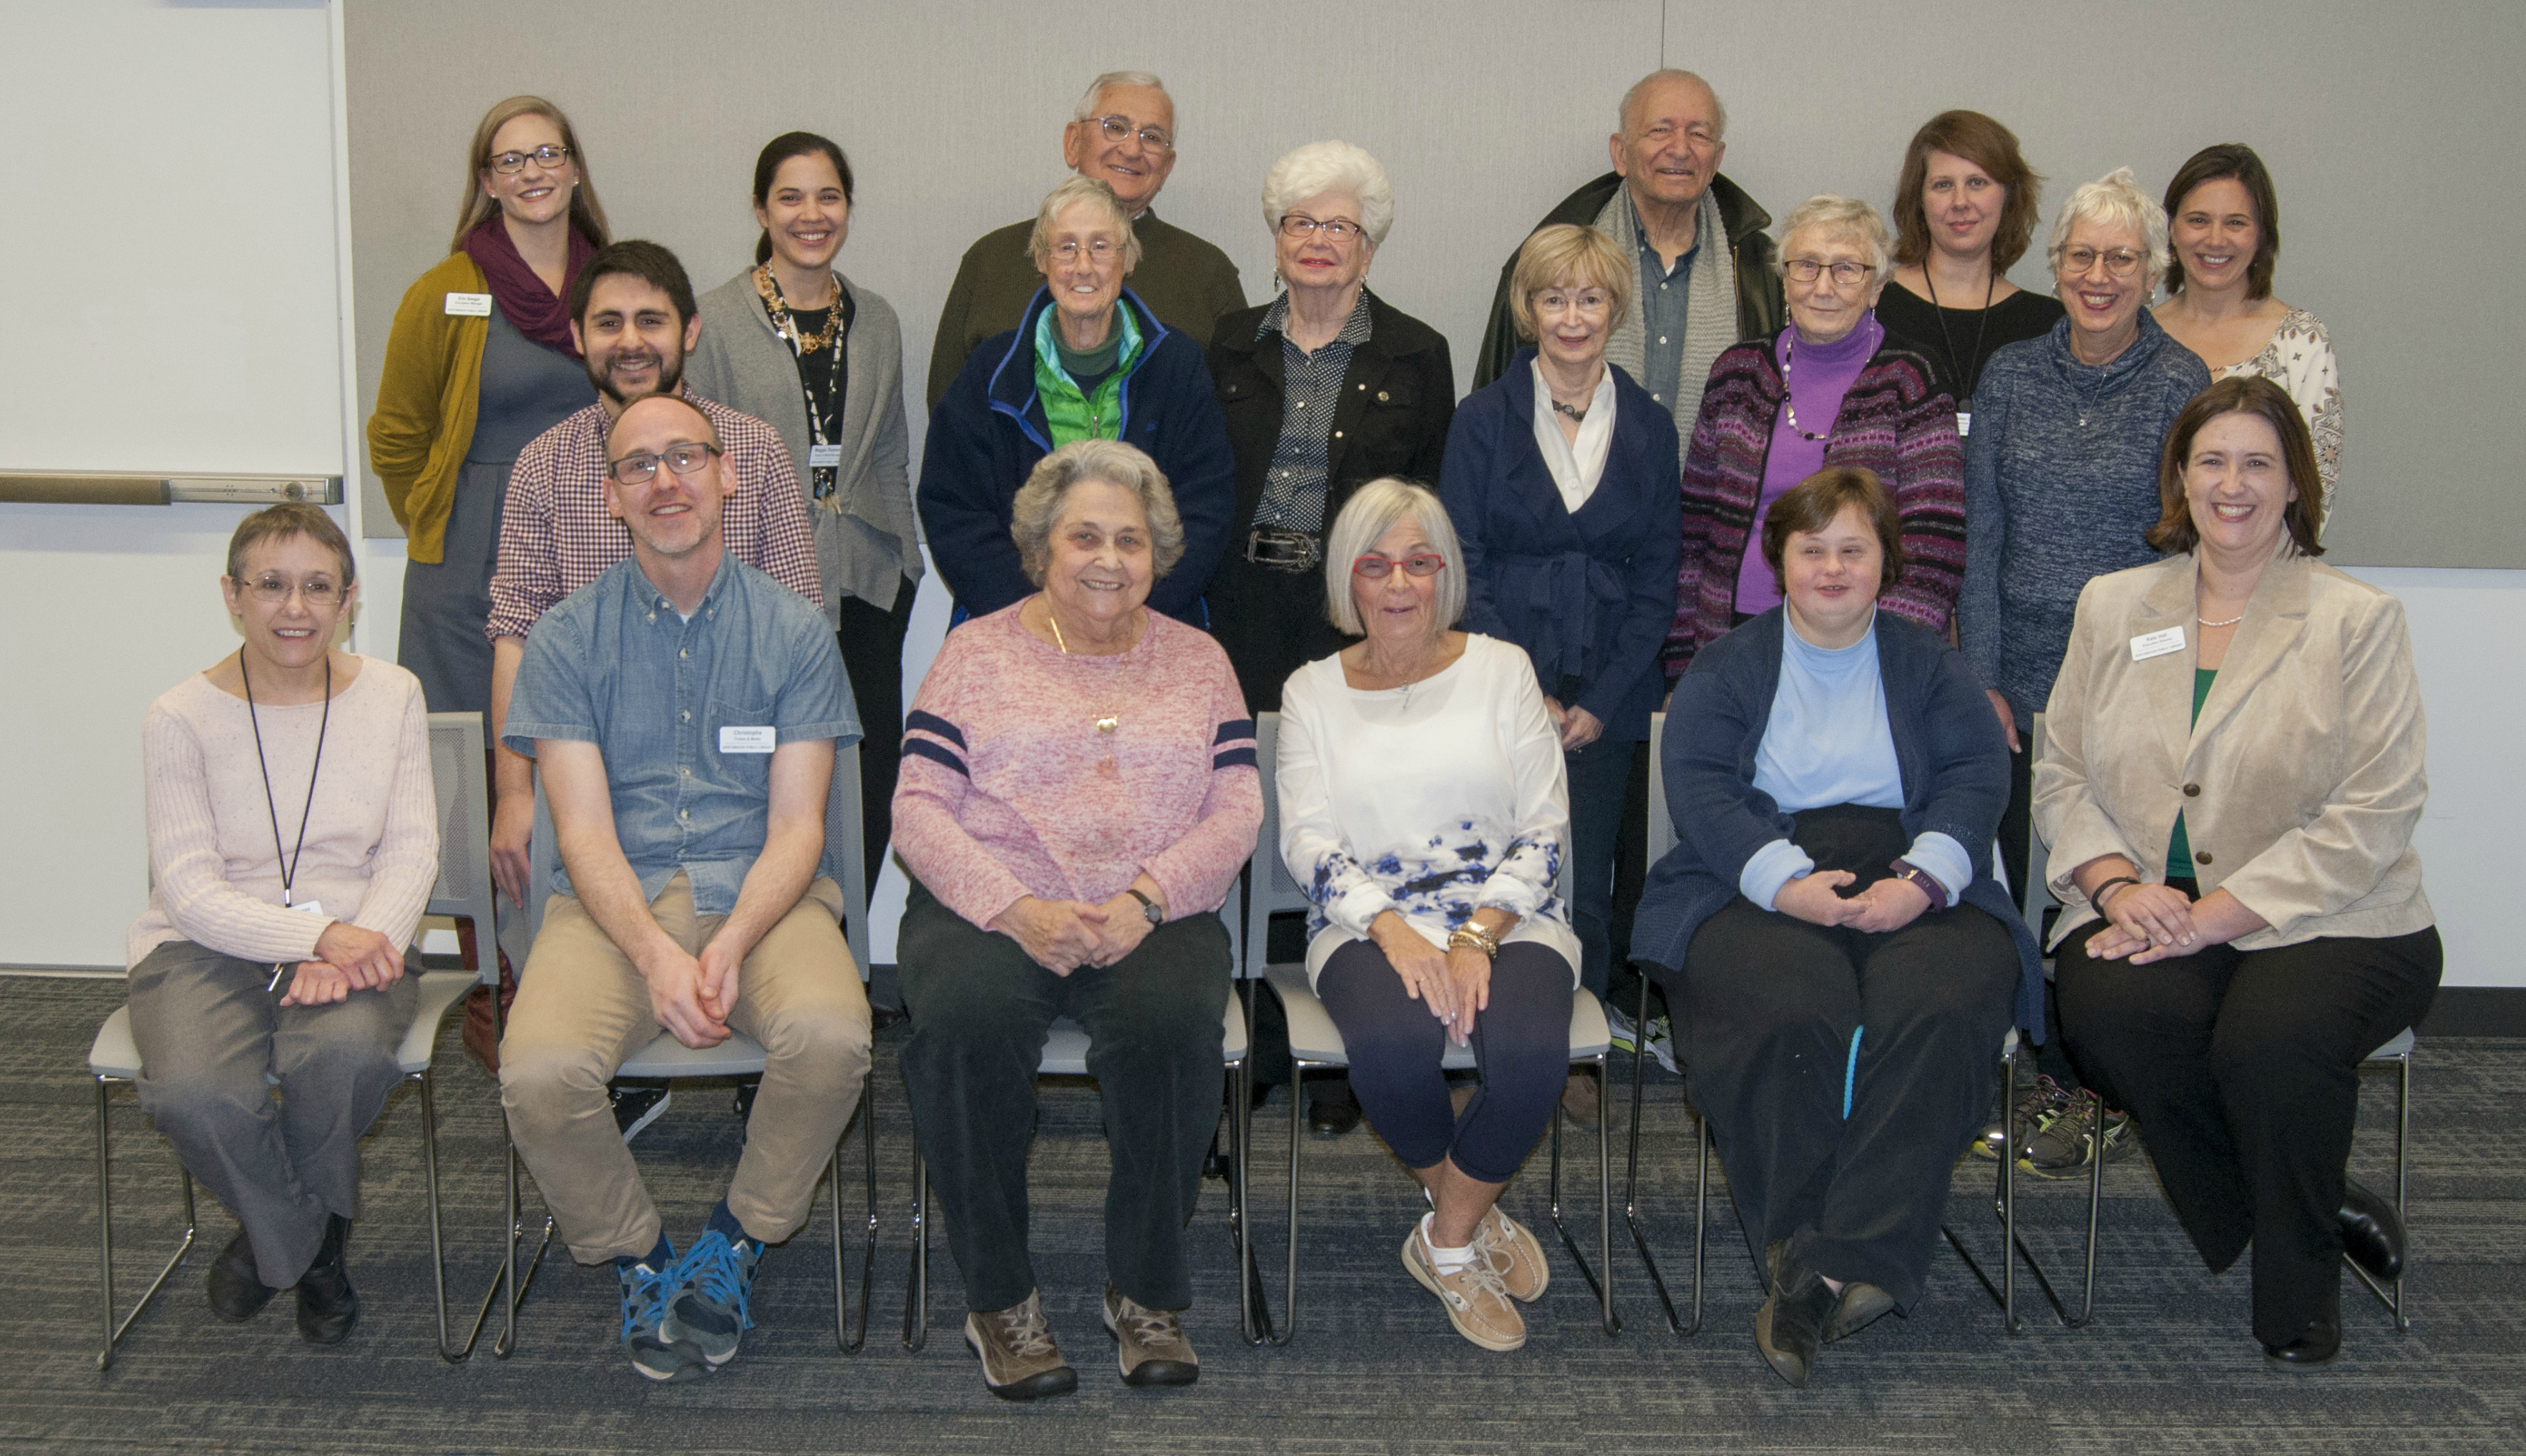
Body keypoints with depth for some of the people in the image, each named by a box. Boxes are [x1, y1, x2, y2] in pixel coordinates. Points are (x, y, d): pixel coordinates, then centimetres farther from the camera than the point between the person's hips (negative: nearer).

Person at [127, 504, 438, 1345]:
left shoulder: (392, 695, 5)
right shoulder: (182, 717, -3)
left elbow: (412, 849, 1)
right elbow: (190, 889, -8)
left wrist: (356, 946, -20)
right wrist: (316, 936, -24)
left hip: (354, 936, 1)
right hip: (209, 943, -1)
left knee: (349, 1052, -34)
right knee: (193, 1092, -33)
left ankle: (272, 1235, 2)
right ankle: (307, 1245, 2)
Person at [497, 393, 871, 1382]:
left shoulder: (793, 630, 6)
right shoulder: (567, 639, 5)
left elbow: (795, 828, 0)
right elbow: (585, 831, -3)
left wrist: (729, 945, -19)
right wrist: (655, 953, -22)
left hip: (761, 894, 0)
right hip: (615, 901, 0)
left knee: (831, 1036, -32)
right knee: (539, 1074, -29)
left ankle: (737, 1244, -3)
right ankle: (639, 1259, 2)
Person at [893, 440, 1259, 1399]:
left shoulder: (1198, 662, 17)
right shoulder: (976, 653, 11)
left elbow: (1237, 813, 6)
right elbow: (918, 810, 2)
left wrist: (1143, 900, -13)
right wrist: (1018, 910, -15)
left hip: (1155, 916, 1)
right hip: (991, 909, -1)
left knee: (1173, 1017, -33)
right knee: (967, 1018, -34)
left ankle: (1147, 1292, -15)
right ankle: (998, 1298, -17)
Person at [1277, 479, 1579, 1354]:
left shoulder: (1501, 669, 9)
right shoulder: (1312, 692, 11)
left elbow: (1545, 830, 3)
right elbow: (1306, 840, 1)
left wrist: (1478, 936, -13)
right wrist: (1393, 931, -17)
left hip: (1504, 917, 0)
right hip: (1368, 922, 0)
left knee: (1531, 1053, -32)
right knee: (1393, 1045, -34)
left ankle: (1446, 1245, -4)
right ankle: (1474, 1221, -2)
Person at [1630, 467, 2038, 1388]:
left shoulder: (1929, 667, 21)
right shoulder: (1725, 670, 18)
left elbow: (1975, 778, 6)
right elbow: (1700, 789, 1)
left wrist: (1920, 878, -14)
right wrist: (1788, 881, -17)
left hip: (1916, 888, 1)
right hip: (1757, 887, -1)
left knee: (1939, 1009, -32)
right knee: (1791, 1012, -34)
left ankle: (1839, 1268, -35)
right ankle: (1798, 1257, -28)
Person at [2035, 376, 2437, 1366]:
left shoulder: (2358, 621, 0)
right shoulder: (2113, 607, 14)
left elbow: (2370, 818, -8)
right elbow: (2062, 775, 11)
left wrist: (2212, 914, -18)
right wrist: (2120, 888, -10)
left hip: (2325, 919, -3)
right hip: (2148, 913, 3)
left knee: (2272, 1032, -34)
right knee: (2112, 1013, -30)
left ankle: (2300, 1280, -3)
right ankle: (2305, 1212, -4)